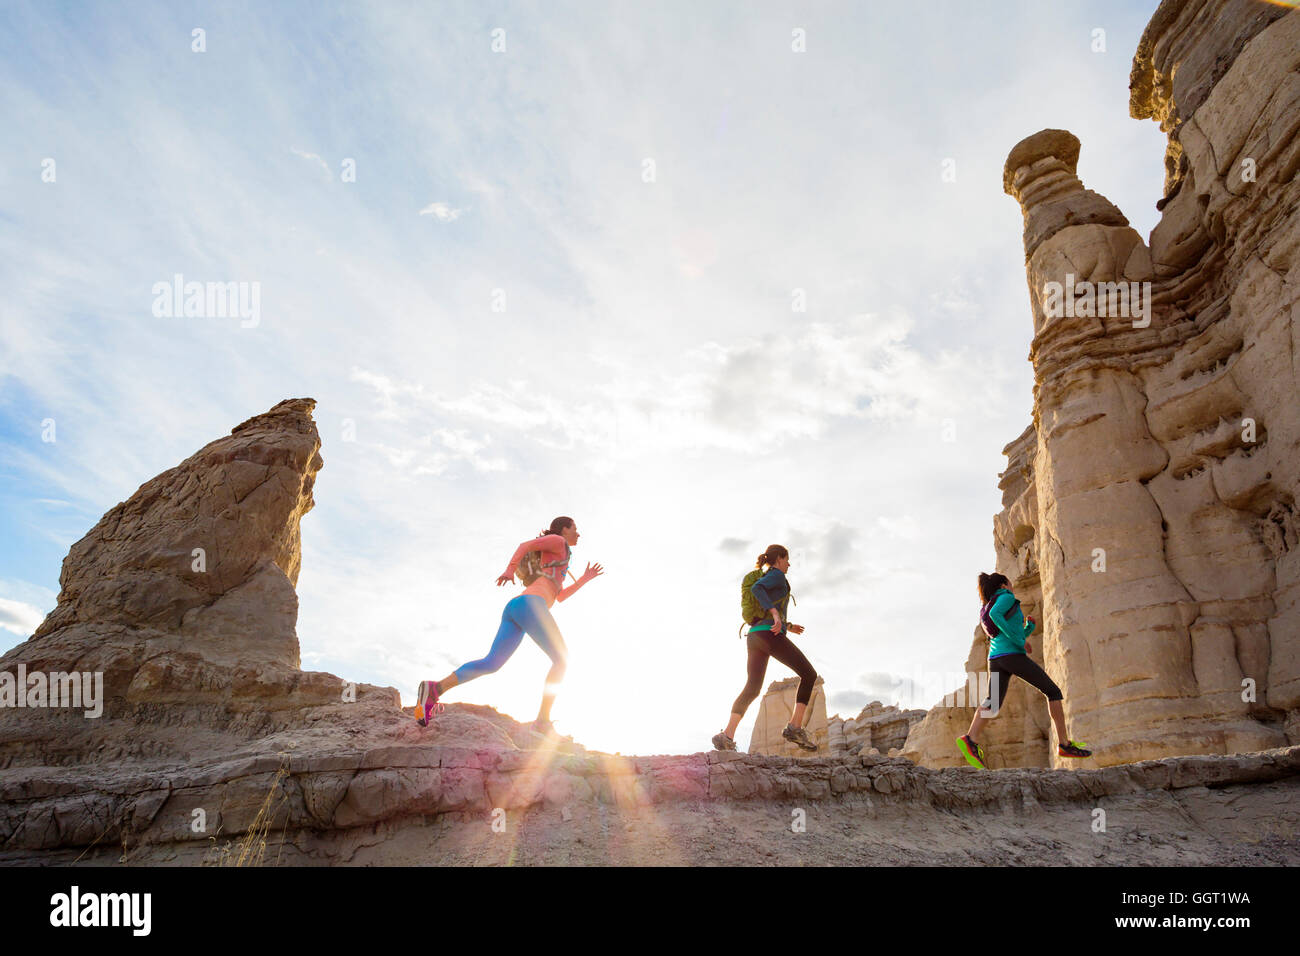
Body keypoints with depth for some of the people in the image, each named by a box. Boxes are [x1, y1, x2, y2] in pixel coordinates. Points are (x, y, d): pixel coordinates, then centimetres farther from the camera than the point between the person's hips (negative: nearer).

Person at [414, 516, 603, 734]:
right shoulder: (557, 540, 16)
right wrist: (510, 570, -13)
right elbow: (525, 545, 1)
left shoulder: (554, 561, 42)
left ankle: (434, 690, -24)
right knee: (561, 659, -5)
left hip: (513, 610, 9)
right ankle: (543, 720, -16)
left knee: (491, 664, -7)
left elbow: (560, 597, 44)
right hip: (530, 604, -9)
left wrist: (584, 579, 45)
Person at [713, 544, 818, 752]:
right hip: (770, 635, -9)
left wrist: (788, 626, 39)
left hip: (754, 638, 9)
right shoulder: (777, 575, 2)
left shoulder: (765, 580, 28)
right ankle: (795, 727, -10)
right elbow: (756, 588, -19)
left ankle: (727, 735, -11)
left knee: (752, 689, 5)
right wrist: (776, 613, -28)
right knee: (809, 674, -1)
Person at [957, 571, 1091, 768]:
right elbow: (995, 614, -19)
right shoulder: (1006, 597, 4)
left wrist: (1029, 627, 21)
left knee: (993, 704, -5)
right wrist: (1019, 640, -16)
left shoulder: (988, 607, 29)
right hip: (1012, 655, -8)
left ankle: (971, 739, -29)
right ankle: (1064, 743, 1)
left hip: (995, 657, 8)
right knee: (1053, 691, 5)